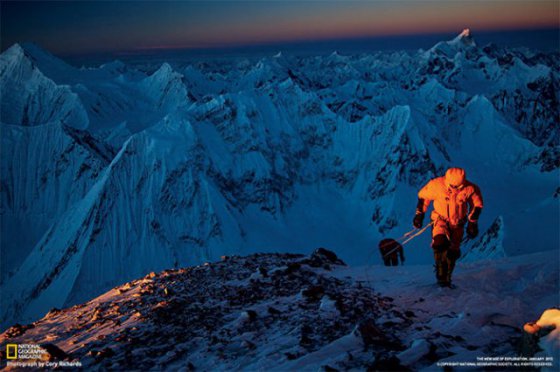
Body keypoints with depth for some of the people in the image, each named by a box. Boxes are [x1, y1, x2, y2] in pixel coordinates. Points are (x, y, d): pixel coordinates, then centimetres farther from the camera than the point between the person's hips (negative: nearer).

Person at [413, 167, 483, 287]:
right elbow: (423, 196, -4)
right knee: (440, 244, -27)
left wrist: (472, 223, 2)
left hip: (458, 223, 2)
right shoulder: (437, 185, -22)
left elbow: (477, 204, 0)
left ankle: (446, 277, 27)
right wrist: (419, 214, 1)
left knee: (453, 252, 6)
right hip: (440, 219, -2)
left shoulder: (470, 189, -19)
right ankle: (440, 271, -5)